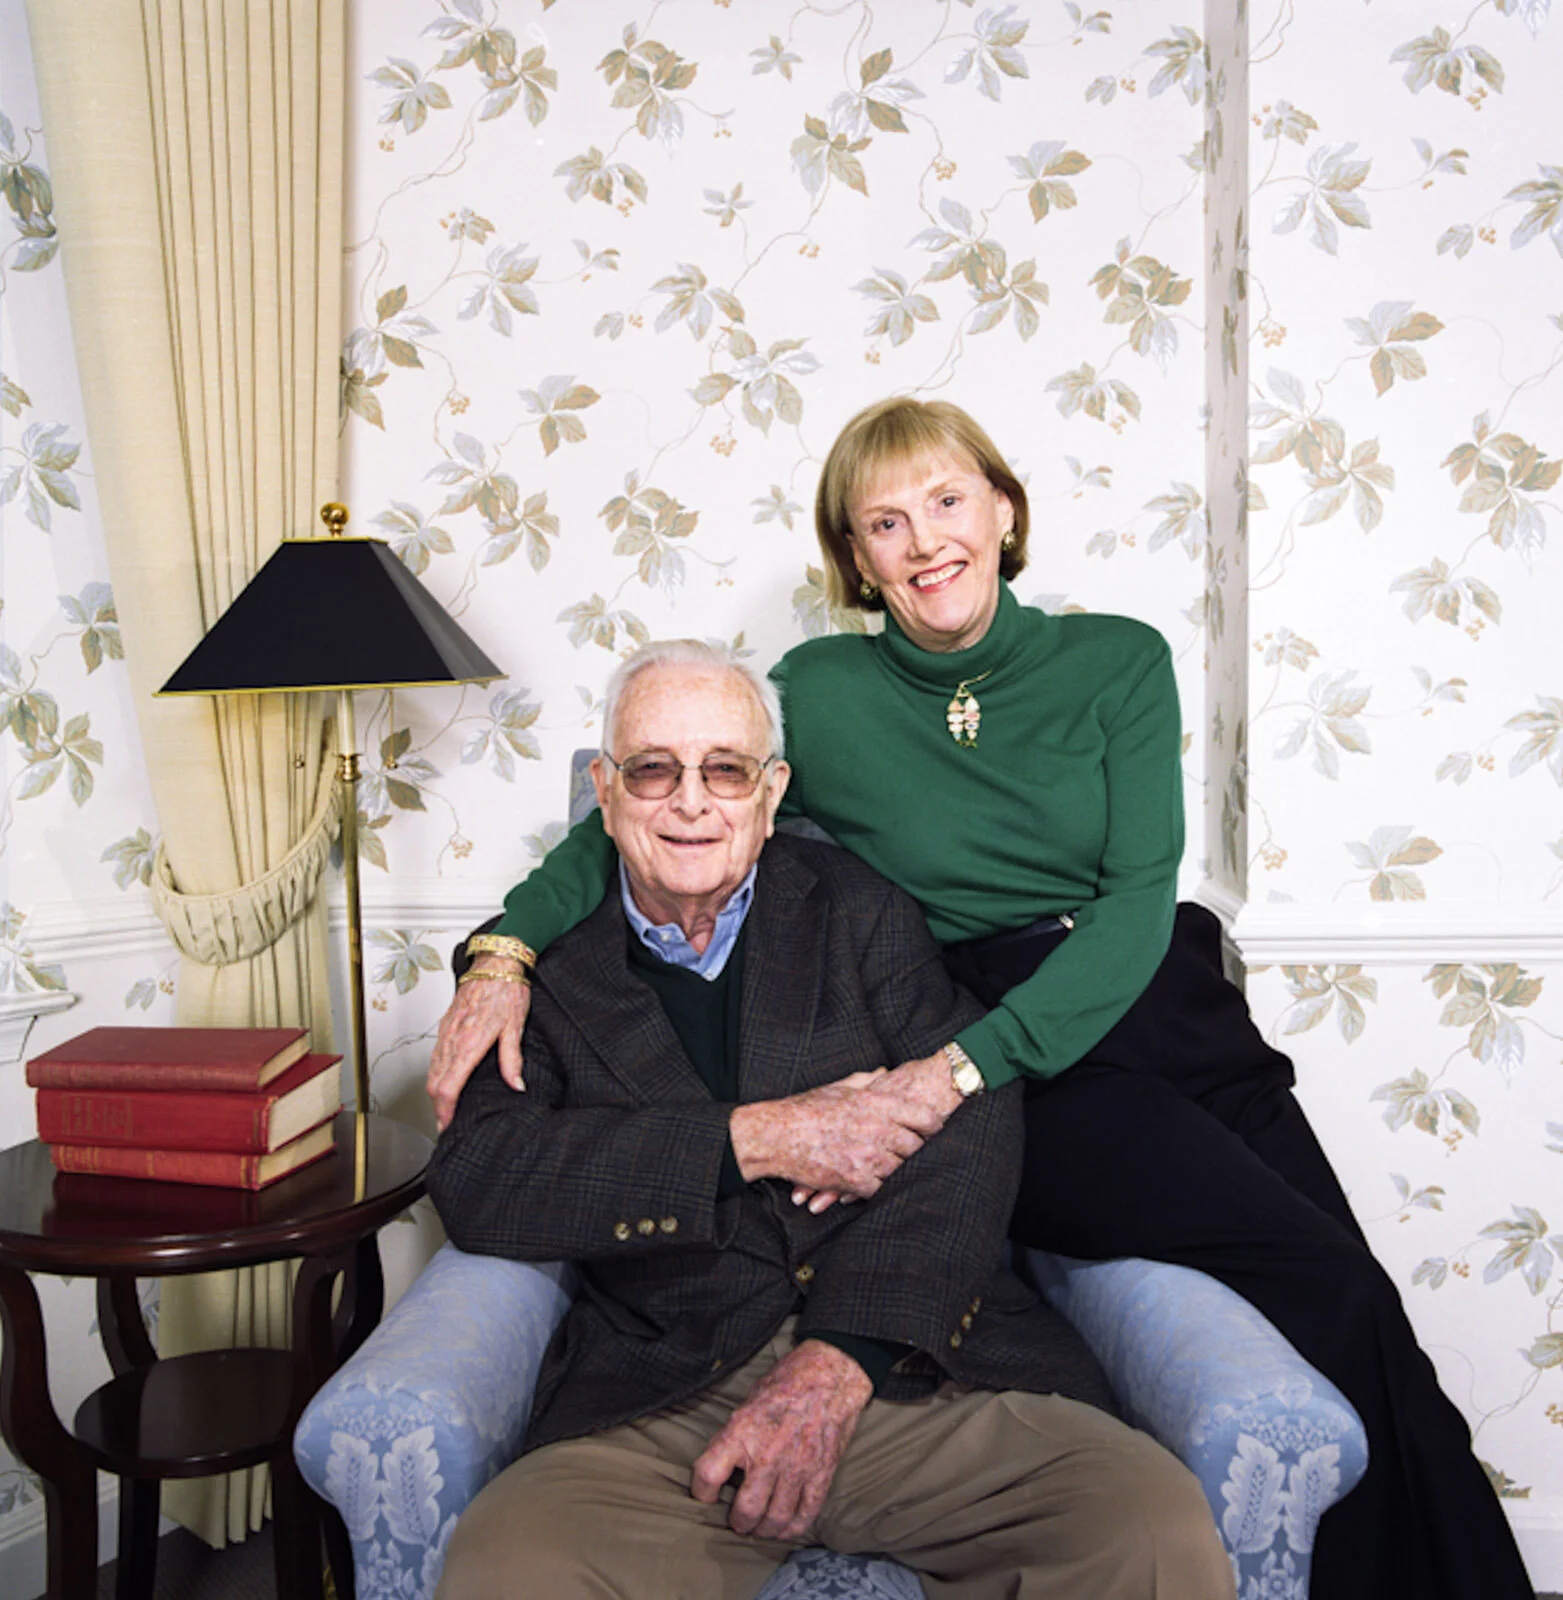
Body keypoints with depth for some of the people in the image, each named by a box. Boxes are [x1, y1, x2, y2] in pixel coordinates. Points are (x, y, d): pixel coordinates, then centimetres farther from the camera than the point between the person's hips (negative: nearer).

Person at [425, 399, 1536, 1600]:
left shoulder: (1119, 662, 5)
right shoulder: (821, 693, 3)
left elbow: (1140, 895, -6)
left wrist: (962, 1067, -19)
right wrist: (506, 950, -13)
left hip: (1178, 1016, 3)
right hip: (1031, 1092, -3)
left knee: (1350, 1305, -13)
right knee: (1336, 1290, -20)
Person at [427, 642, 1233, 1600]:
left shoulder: (858, 909, 10)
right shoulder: (549, 970, 9)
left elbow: (972, 1114, -2)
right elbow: (474, 1182, -5)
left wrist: (841, 1356, -16)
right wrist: (751, 1141, -12)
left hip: (908, 1369, 1)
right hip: (661, 1405, -1)